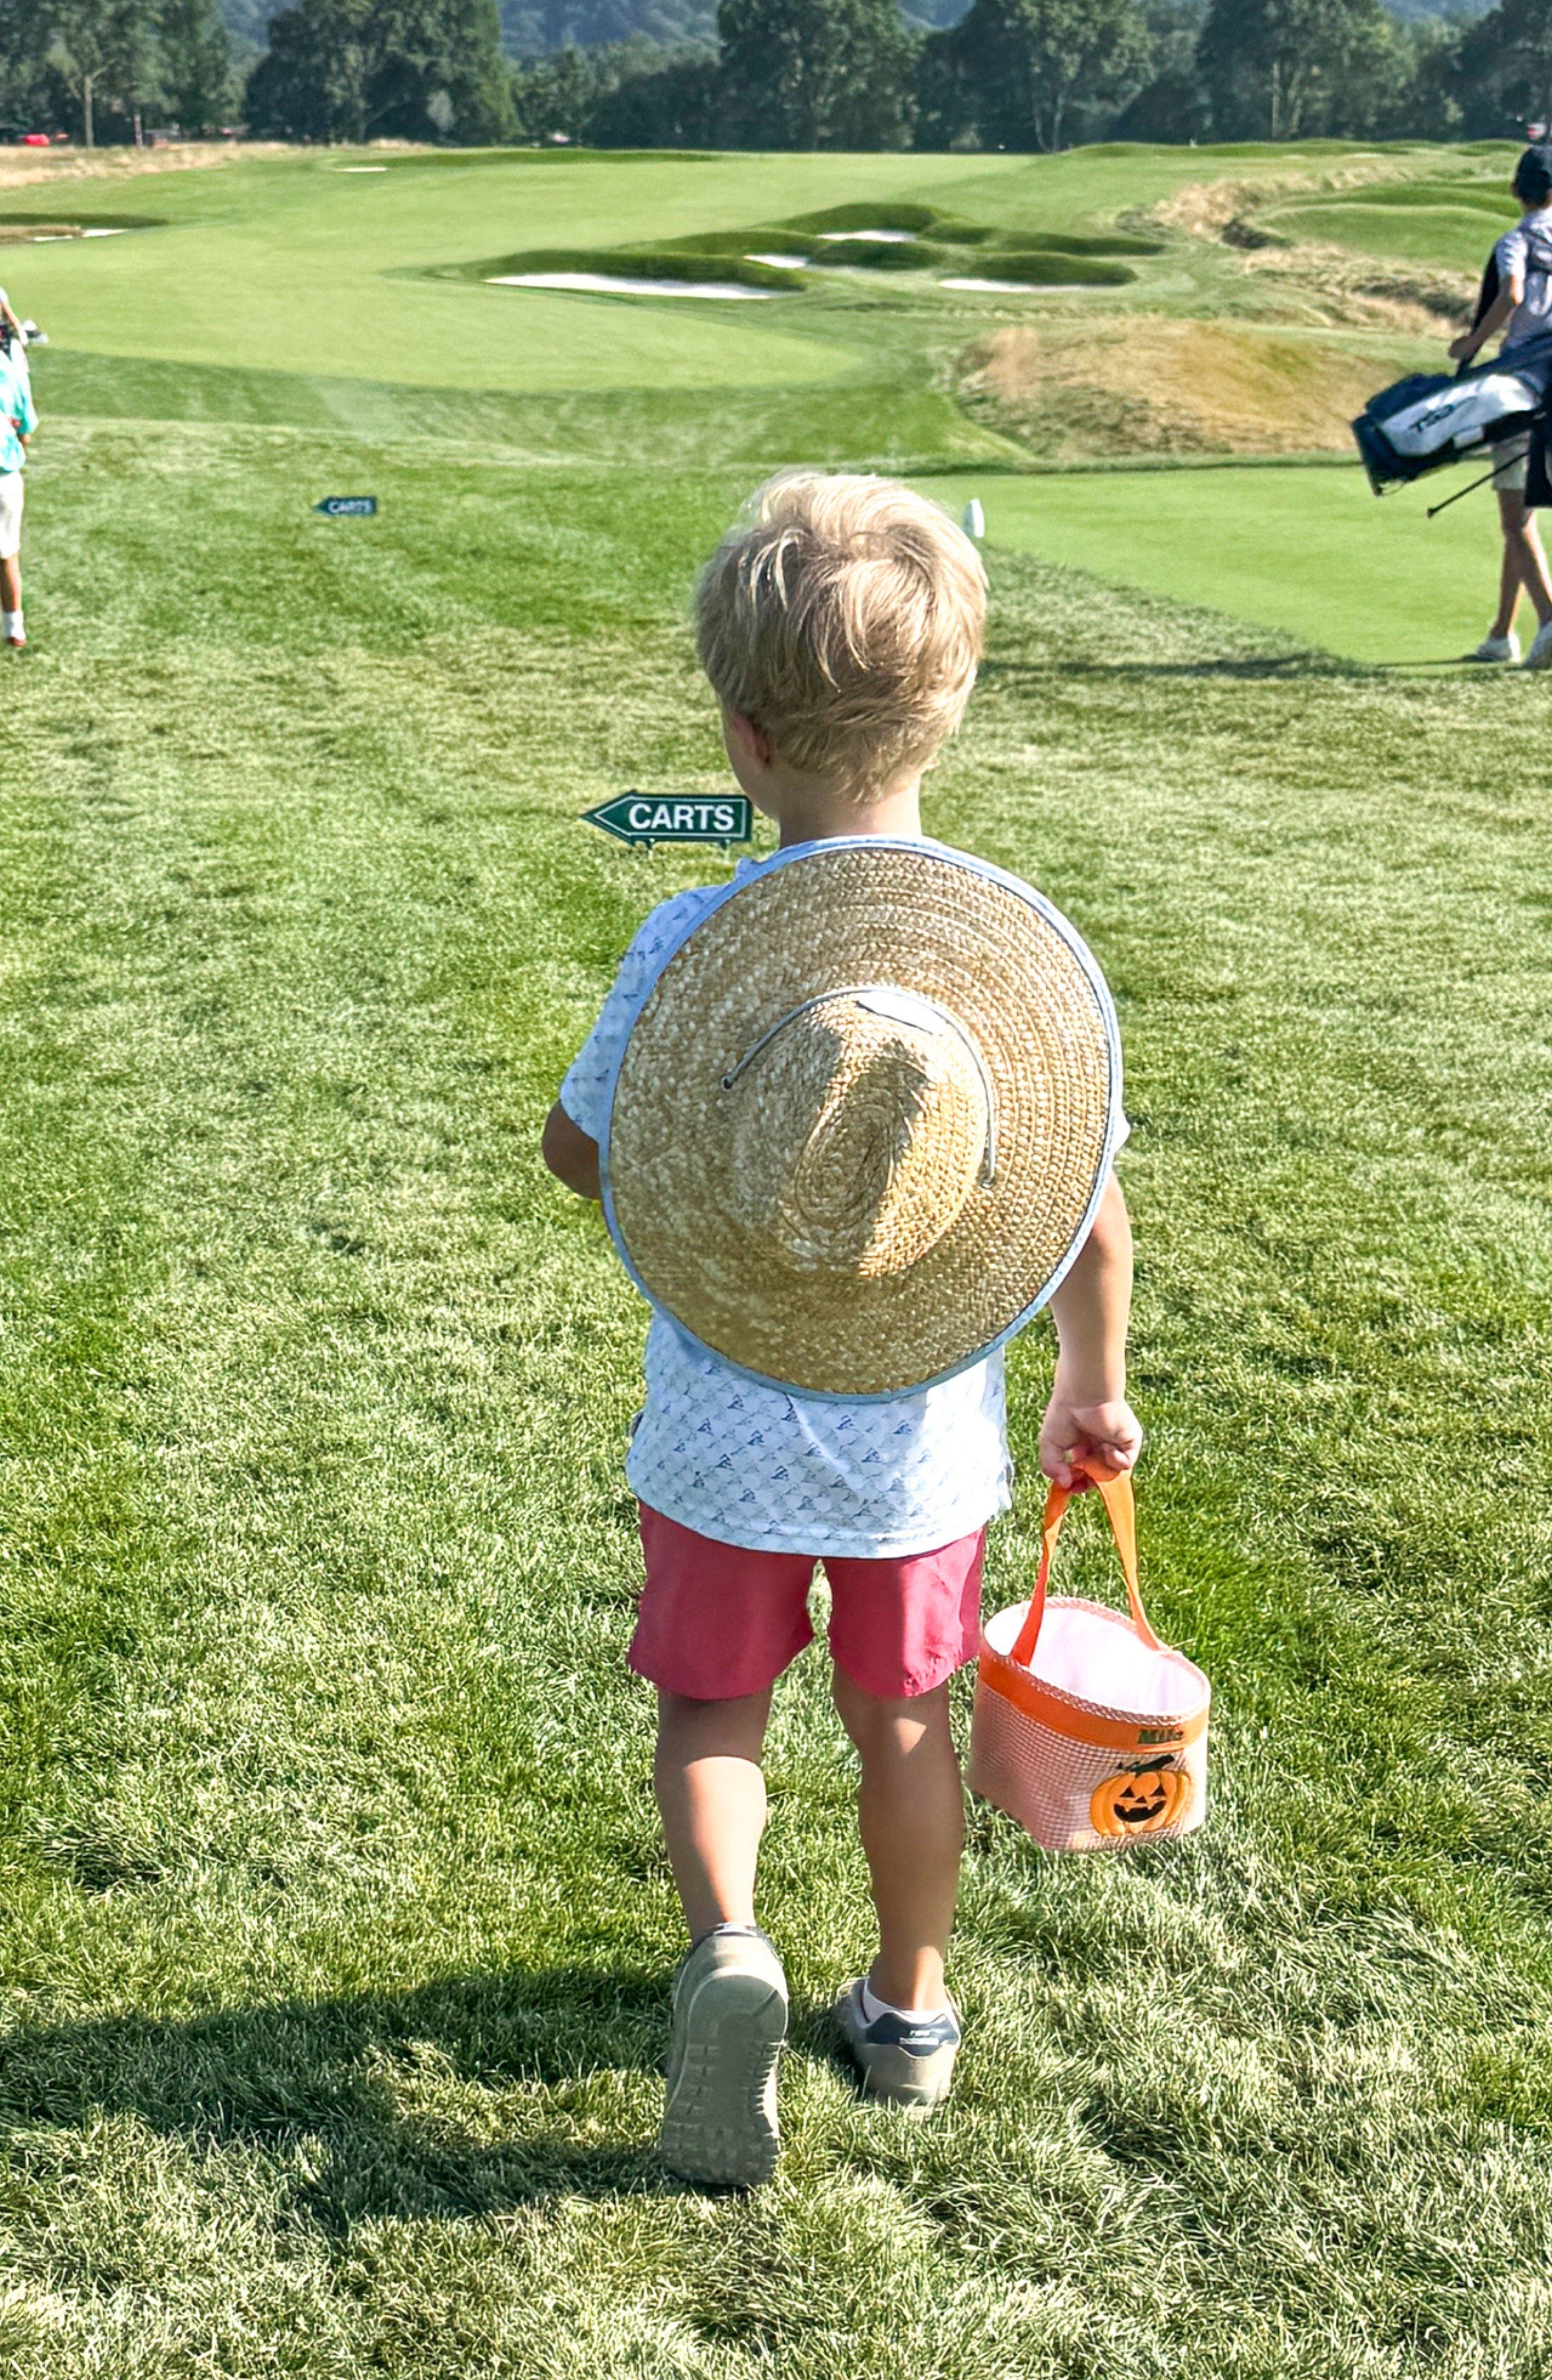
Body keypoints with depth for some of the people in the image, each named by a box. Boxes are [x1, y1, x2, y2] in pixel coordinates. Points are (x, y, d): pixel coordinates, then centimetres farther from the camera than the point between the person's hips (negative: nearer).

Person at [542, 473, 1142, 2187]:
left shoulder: (693, 944, -19)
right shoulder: (1032, 943, -13)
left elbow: (578, 1150, -5)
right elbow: (1095, 1216, -5)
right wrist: (1096, 1389, 11)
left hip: (726, 1441, -2)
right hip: (928, 1444, 2)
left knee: (711, 1703, 19)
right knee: (904, 1719, 22)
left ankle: (725, 1941, -4)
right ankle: (912, 2008, 37)